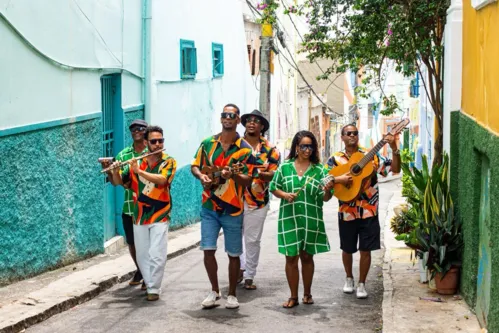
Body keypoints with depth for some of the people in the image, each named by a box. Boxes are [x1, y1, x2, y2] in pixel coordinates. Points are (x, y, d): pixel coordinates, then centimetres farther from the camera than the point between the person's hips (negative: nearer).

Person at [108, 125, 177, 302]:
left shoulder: (169, 162, -4)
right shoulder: (136, 162, 5)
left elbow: (161, 180, -22)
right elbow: (119, 182, 7)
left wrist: (139, 171, -29)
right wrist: (115, 169, -14)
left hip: (159, 216, -4)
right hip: (139, 216, 4)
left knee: (156, 255, -9)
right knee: (142, 255, 10)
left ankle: (154, 289, -1)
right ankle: (149, 283, 25)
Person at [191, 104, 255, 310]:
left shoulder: (245, 149, -4)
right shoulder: (207, 143, 4)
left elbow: (247, 180, -7)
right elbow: (194, 166, 12)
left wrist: (232, 175, -27)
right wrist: (201, 176, -11)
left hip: (232, 209, -2)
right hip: (209, 207, 2)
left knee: (233, 254, 5)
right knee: (208, 250, -2)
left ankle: (232, 294, 20)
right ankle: (214, 291, 17)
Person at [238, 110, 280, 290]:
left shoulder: (270, 149, 3)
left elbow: (274, 174, -2)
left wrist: (259, 173, -22)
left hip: (258, 201, -1)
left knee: (252, 240, 4)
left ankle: (249, 276, 13)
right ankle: (240, 267, 29)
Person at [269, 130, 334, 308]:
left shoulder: (319, 169, 0)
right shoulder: (285, 166, 1)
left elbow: (325, 198, -2)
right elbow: (274, 188, 8)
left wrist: (327, 191, -24)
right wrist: (284, 195, -12)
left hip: (311, 219, 0)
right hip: (289, 218, 0)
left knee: (307, 256, 11)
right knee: (291, 257, 2)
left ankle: (307, 293, 26)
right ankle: (293, 296, 12)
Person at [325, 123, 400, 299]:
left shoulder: (370, 155, 1)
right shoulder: (336, 159, 0)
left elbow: (395, 169, -3)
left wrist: (394, 149, -18)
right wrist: (338, 179, -24)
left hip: (368, 212, 0)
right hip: (347, 212, 1)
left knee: (365, 250, 2)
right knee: (347, 249, 14)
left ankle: (362, 284, 16)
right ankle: (349, 279, 36)